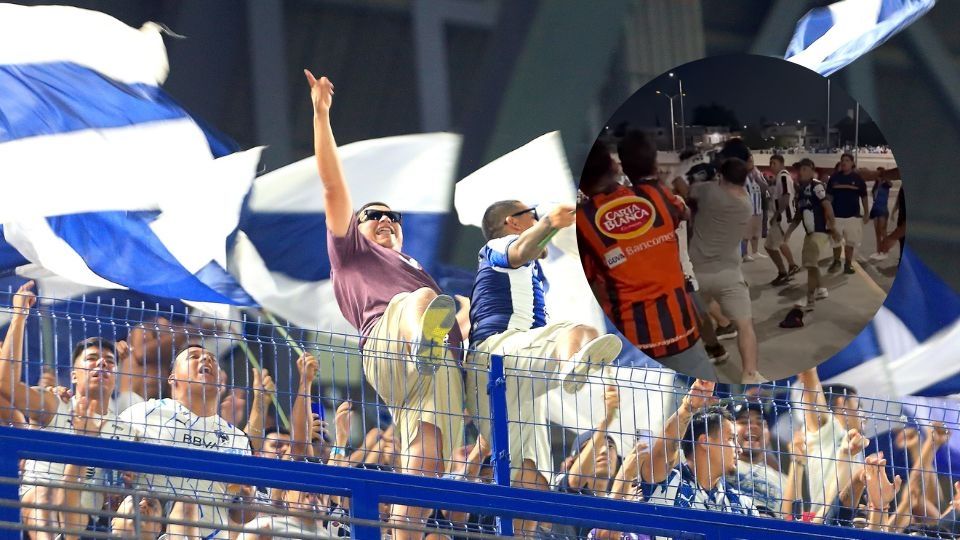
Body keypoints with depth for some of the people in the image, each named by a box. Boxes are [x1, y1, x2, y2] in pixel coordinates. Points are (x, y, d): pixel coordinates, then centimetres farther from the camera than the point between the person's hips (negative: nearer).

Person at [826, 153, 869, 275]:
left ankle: (848, 264, 14)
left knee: (851, 242, 5)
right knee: (835, 241, 8)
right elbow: (829, 196, 6)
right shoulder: (834, 177, 1)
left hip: (853, 215, -1)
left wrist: (866, 213, 1)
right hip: (837, 215, 1)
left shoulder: (857, 178, -2)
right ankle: (836, 262, 25)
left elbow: (864, 197, 3)